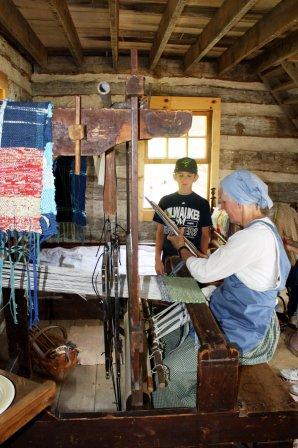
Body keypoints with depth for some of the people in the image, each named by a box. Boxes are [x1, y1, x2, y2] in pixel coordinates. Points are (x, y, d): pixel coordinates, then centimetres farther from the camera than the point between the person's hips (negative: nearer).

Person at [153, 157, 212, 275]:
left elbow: (205, 235, 3)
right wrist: (158, 259, 0)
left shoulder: (202, 203, 0)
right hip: (169, 258, 1)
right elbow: (160, 232, 6)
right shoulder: (165, 201, 3)